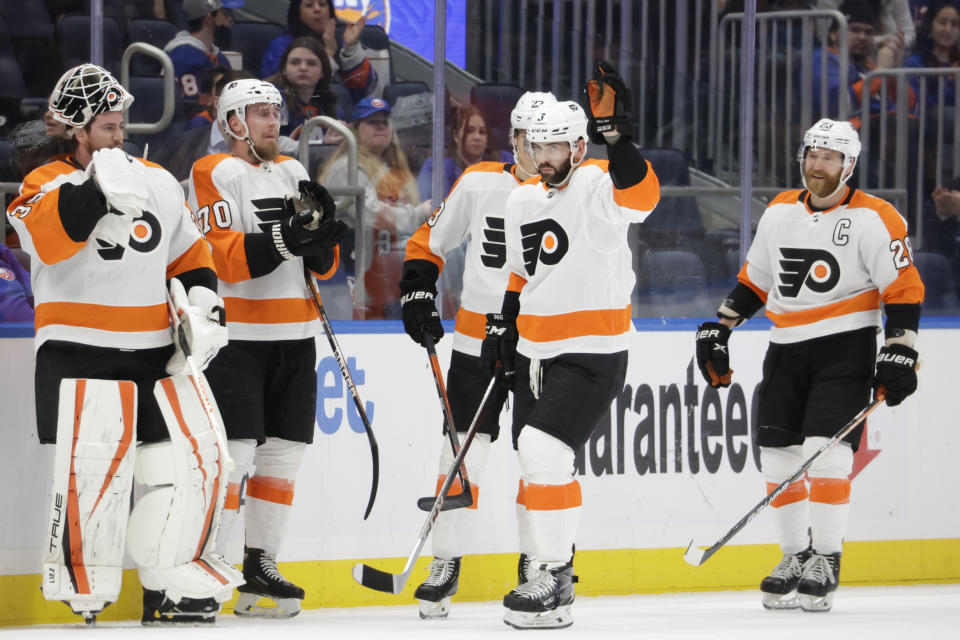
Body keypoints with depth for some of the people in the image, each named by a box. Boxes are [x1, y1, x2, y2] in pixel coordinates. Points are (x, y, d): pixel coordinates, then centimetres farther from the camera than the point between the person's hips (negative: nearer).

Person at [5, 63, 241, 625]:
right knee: (94, 462, -19)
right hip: (80, 352, -6)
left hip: (156, 355, 6)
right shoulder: (48, 185, -4)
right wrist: (99, 186, -31)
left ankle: (172, 586, 11)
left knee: (193, 457, 1)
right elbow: (46, 240, -25)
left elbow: (188, 254, 23)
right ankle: (83, 586, -7)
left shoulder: (159, 183, 13)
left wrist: (202, 298, 6)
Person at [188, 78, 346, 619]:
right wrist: (285, 240, -28)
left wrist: (323, 240, -7)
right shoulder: (215, 174, -6)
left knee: (283, 451, 7)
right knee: (232, 451, -13)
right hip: (236, 336, -7)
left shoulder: (292, 173, 16)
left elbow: (323, 267, 15)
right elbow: (222, 258, -17)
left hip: (294, 336, 7)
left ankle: (260, 565, 15)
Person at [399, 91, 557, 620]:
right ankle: (445, 568, 4)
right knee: (462, 453, -4)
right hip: (477, 342, 1)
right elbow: (430, 241, 12)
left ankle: (538, 566, 12)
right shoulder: (480, 184, 1)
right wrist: (417, 290, 0)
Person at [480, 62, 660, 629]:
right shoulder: (524, 201, 12)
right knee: (535, 464, 11)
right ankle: (546, 574, 22)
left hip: (591, 356, -8)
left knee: (544, 453, -20)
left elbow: (640, 195, -36)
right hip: (536, 354, 8)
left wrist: (616, 135, -47)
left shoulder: (598, 187, -12)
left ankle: (554, 577, -13)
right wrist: (502, 326, 17)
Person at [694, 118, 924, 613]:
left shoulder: (872, 219, -8)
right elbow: (753, 281, 20)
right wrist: (718, 330, 15)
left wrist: (898, 354, -16)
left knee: (826, 452, -17)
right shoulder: (779, 212, 9)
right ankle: (796, 557, 16)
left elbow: (904, 290, -9)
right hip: (786, 350, 6)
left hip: (844, 350, -6)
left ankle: (825, 562, -10)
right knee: (779, 456, 3)